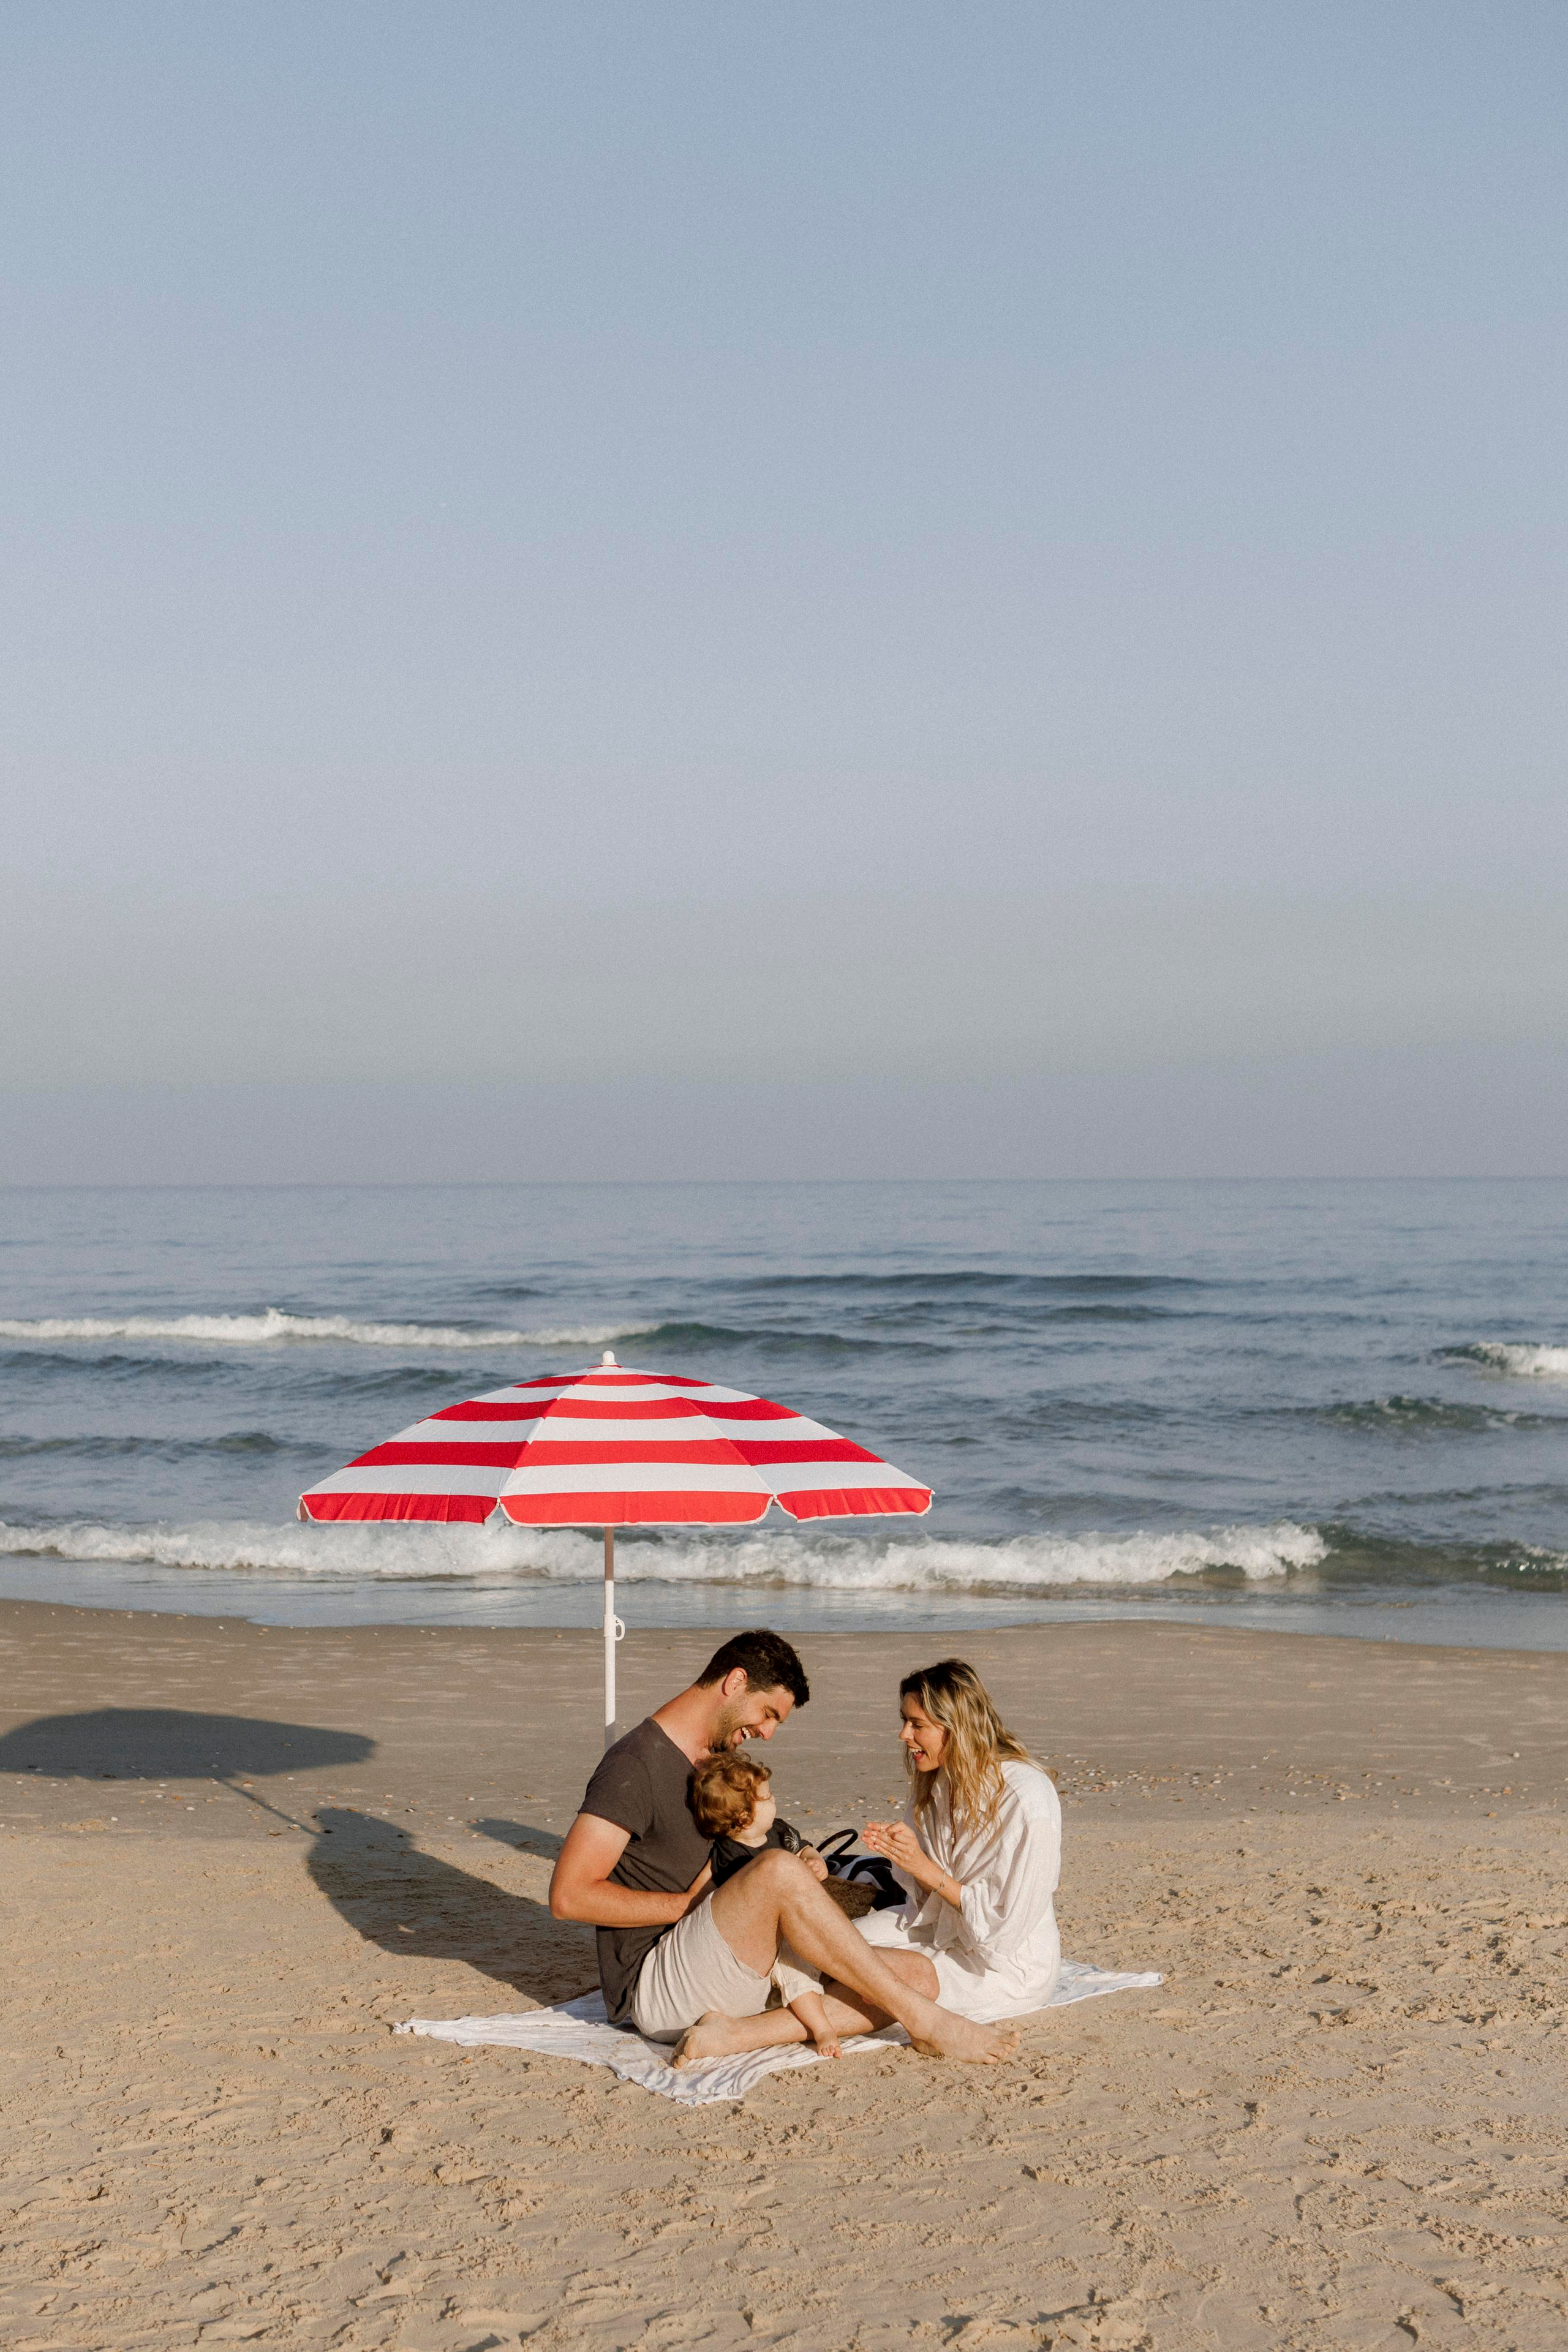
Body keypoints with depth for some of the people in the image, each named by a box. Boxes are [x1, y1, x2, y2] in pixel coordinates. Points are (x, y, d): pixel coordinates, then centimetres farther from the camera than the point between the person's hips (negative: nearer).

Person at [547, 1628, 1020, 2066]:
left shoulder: (715, 1766, 18)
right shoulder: (635, 1765, -11)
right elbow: (568, 1896, -18)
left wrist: (800, 1877, 2)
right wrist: (690, 1903, -13)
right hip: (655, 1988, -9)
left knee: (917, 1973, -6)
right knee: (777, 1868, -34)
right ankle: (925, 2022, -24)